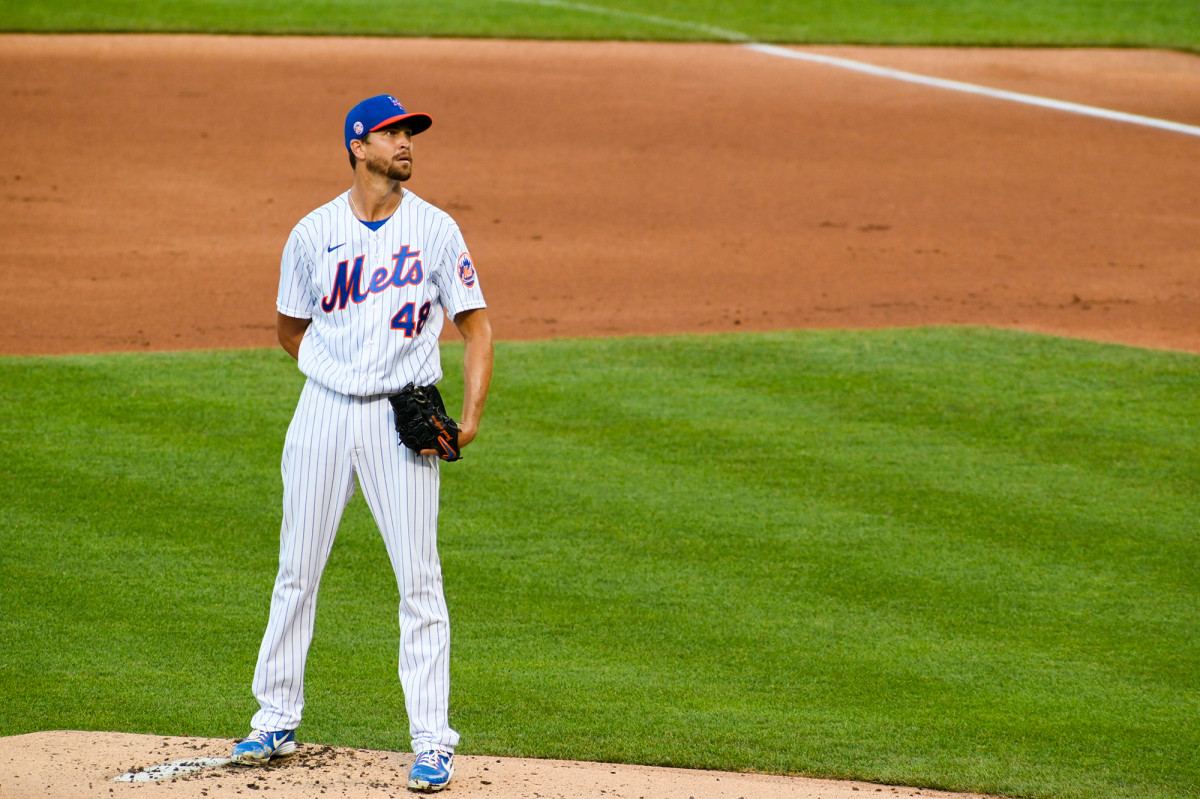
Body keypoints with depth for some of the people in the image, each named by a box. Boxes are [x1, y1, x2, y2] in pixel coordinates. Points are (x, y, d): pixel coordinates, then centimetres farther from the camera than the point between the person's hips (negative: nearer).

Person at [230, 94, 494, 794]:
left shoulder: (435, 230, 0)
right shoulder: (314, 234, 3)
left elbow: (476, 326, 2)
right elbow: (291, 328, 15)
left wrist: (471, 416, -9)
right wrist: (343, 372, 2)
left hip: (402, 419, -2)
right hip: (323, 413, 2)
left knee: (420, 578, -6)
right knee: (298, 572, 7)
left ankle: (432, 742, -4)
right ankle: (278, 722, 19)